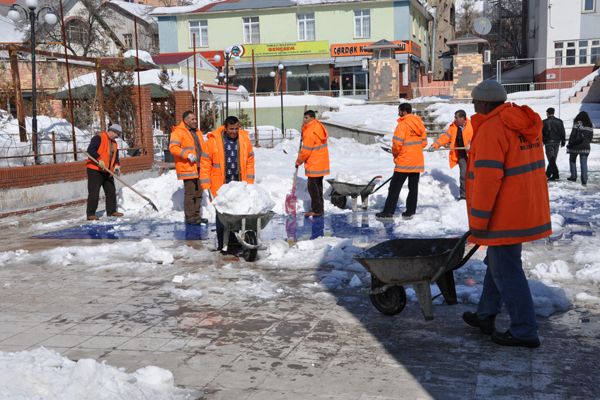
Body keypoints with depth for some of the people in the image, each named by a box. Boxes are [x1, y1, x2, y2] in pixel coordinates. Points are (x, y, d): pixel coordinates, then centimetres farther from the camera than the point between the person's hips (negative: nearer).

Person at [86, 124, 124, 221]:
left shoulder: (114, 143, 15)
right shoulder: (99, 138, -11)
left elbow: (115, 156, 16)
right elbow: (90, 150, -22)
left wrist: (117, 165, -2)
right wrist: (99, 159, -28)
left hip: (107, 171, 9)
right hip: (95, 170, -9)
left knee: (111, 191, 12)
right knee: (94, 193, -7)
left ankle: (111, 211, 24)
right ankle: (90, 214, -3)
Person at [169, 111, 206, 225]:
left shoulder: (197, 132, 19)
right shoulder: (178, 132, -7)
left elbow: (202, 148, 25)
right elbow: (173, 147, -18)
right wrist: (187, 154, -26)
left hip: (199, 168, 8)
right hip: (188, 168, -8)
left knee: (198, 193, 12)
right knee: (190, 193, -5)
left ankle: (197, 215, 21)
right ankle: (189, 217, 1)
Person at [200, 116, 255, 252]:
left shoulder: (244, 140, 4)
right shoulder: (213, 141, -6)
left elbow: (250, 161, 11)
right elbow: (205, 163, -3)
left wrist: (249, 183, 8)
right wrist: (206, 186, -5)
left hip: (239, 186, 3)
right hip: (220, 186, -2)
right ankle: (222, 244, 11)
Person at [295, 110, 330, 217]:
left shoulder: (310, 131, -20)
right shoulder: (319, 127, 10)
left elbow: (306, 150, -18)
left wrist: (299, 161, -4)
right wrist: (304, 127, 4)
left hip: (314, 164, -10)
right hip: (321, 163, 10)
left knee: (312, 186, -3)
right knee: (318, 186, 15)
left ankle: (317, 210, -1)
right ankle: (319, 209, 22)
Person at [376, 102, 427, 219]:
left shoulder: (403, 124, -15)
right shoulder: (419, 124, 7)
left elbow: (397, 143, -19)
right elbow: (424, 142, 12)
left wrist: (395, 154, -1)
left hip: (404, 162, -6)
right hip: (418, 162, 6)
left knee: (395, 187, 0)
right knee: (413, 188, 11)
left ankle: (388, 211, 0)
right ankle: (410, 211, 14)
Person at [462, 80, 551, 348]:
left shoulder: (491, 129, -18)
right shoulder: (524, 124, 12)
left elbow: (487, 178, -23)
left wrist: (477, 221, -17)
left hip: (504, 214, -10)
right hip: (527, 210, 10)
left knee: (506, 271, 0)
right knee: (497, 263, 20)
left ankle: (524, 332, 7)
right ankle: (486, 316, 32)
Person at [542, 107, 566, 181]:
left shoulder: (545, 122, -5)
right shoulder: (559, 121, 5)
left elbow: (541, 133, -2)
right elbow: (563, 132, 7)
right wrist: (563, 141, 13)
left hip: (548, 142, -4)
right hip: (557, 142, 4)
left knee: (551, 159, -5)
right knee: (553, 159, 13)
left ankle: (555, 175, -15)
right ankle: (548, 174, 21)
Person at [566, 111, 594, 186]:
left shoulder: (577, 124, -11)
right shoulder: (590, 126, 6)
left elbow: (573, 135, -12)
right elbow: (590, 137, 11)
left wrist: (570, 144, -2)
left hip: (575, 146, -4)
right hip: (585, 147, 4)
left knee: (572, 160, 17)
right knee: (584, 163, 4)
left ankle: (573, 176, 15)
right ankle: (584, 181, -1)